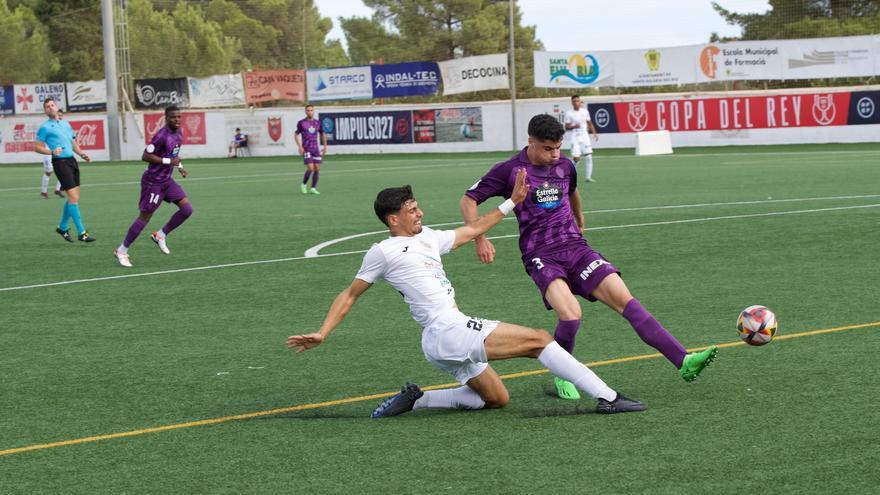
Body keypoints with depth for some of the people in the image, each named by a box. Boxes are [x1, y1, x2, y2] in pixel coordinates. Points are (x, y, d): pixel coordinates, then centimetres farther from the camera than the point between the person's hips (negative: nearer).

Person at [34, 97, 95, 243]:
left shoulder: (66, 124, 18)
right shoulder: (45, 127, -1)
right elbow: (37, 147, -3)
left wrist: (81, 154, 6)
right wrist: (51, 152, -19)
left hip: (72, 160, 7)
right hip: (60, 162, -7)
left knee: (73, 197, 10)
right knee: (73, 197, -12)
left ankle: (63, 227, 27)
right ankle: (81, 232, -9)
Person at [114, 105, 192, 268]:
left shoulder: (179, 133, 6)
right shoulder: (162, 135, -22)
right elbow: (145, 156, -23)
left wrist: (179, 166, 9)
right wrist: (168, 161, -25)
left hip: (167, 181, 8)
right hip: (153, 182, -8)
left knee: (187, 209, -5)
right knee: (145, 217, -3)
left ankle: (160, 235, 11)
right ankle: (122, 251, 11)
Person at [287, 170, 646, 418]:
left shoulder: (427, 237, 18)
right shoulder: (384, 252, -3)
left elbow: (472, 230, 29)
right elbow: (350, 295, 3)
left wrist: (512, 202, 28)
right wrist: (322, 334, -3)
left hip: (453, 332, 9)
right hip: (446, 332, -9)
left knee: (495, 398, 15)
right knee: (539, 340, -12)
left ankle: (415, 400, 13)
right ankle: (607, 398, -13)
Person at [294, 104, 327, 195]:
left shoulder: (317, 123, 8)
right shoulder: (301, 123, -2)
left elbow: (323, 134, 19)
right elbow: (296, 135, 2)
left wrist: (325, 146, 11)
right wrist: (300, 147, -9)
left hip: (315, 149, 4)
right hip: (306, 149, -4)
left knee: (317, 169, -3)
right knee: (310, 169, -14)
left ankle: (313, 189, 5)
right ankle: (304, 184, 9)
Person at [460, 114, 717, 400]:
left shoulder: (565, 166, 11)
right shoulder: (509, 171, -3)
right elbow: (468, 200, 2)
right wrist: (480, 239, -9)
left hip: (576, 248, 4)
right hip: (541, 256, -4)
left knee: (623, 298, -14)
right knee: (570, 314, -30)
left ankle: (682, 361, -20)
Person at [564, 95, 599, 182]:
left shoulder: (585, 112, 8)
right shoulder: (569, 113, -3)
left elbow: (590, 123, 17)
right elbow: (566, 127, -3)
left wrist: (594, 133, 7)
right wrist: (574, 126, -22)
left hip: (584, 136, 4)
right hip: (574, 137, -4)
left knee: (588, 156, -6)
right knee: (576, 158, -10)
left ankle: (588, 177, 0)